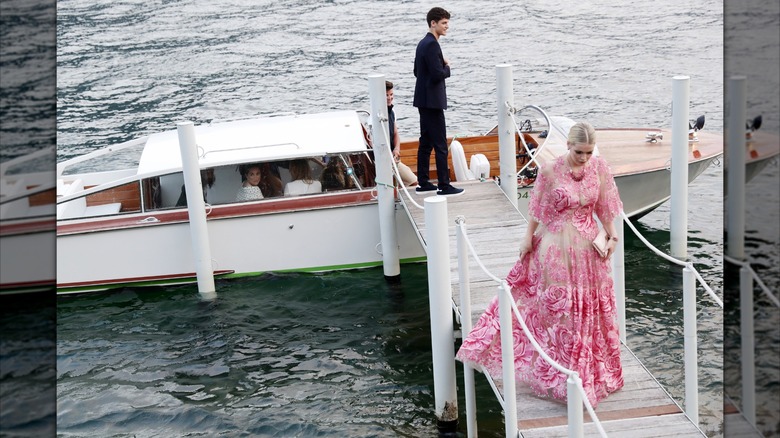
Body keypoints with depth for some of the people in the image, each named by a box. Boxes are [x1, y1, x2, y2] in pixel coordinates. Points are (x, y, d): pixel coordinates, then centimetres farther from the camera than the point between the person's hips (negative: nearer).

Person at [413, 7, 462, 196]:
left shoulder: (423, 43, 14)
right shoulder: (432, 44, -17)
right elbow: (438, 74, -23)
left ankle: (423, 182, 17)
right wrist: (447, 67, -3)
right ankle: (444, 186, -4)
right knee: (440, 145, -6)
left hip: (424, 100, 10)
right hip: (432, 101, -10)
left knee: (426, 143, 13)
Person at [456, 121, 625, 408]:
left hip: (588, 247, 4)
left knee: (590, 307, 14)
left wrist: (611, 237, 0)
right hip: (557, 246, -3)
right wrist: (528, 238, -1)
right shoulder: (551, 171, -15)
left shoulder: (599, 168, -5)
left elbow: (603, 207, 5)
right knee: (556, 306, 3)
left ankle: (594, 371, 33)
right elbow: (538, 209, -4)